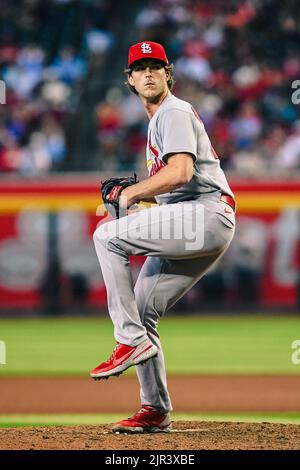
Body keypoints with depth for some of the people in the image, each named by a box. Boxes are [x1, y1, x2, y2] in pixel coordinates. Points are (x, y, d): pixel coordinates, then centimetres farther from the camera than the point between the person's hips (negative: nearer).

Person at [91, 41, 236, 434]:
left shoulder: (175, 112, -4)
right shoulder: (158, 119, 28)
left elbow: (180, 173, -20)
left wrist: (133, 193, -10)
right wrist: (134, 193, 16)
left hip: (206, 214, -10)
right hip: (194, 225, 10)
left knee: (108, 236, -21)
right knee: (141, 311, 7)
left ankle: (132, 340, -22)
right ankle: (155, 411, 11)